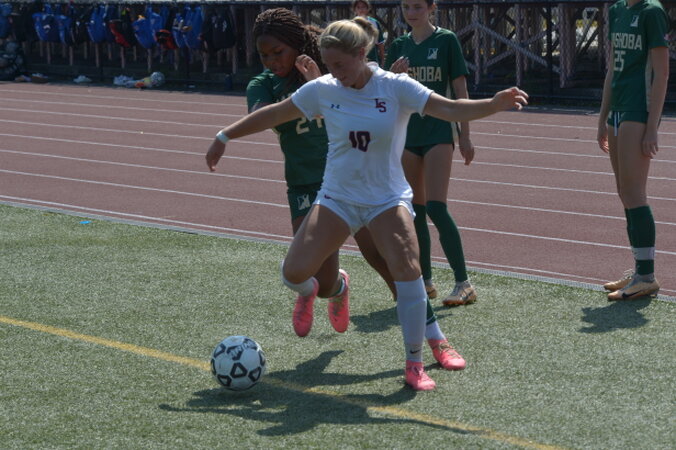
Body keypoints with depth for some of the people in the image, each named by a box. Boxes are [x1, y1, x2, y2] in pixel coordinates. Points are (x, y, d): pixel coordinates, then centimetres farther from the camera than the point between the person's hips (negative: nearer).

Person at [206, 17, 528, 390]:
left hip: (388, 198, -2)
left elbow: (451, 109, -20)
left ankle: (415, 364, -9)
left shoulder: (395, 88, -11)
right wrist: (225, 136, 9)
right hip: (337, 198, 2)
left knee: (407, 269, -24)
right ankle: (308, 292, 30)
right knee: (294, 272, -12)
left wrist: (494, 104, -37)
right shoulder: (322, 90, -5)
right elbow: (275, 114, 6)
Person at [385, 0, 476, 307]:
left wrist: (465, 136, -6)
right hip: (407, 132, 6)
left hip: (439, 131, -6)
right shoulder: (400, 46, 10)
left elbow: (460, 90, -3)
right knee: (414, 210, 7)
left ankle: (464, 284, -13)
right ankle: (425, 281, 16)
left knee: (435, 207, -16)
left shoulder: (446, 40, -3)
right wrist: (392, 74, -14)